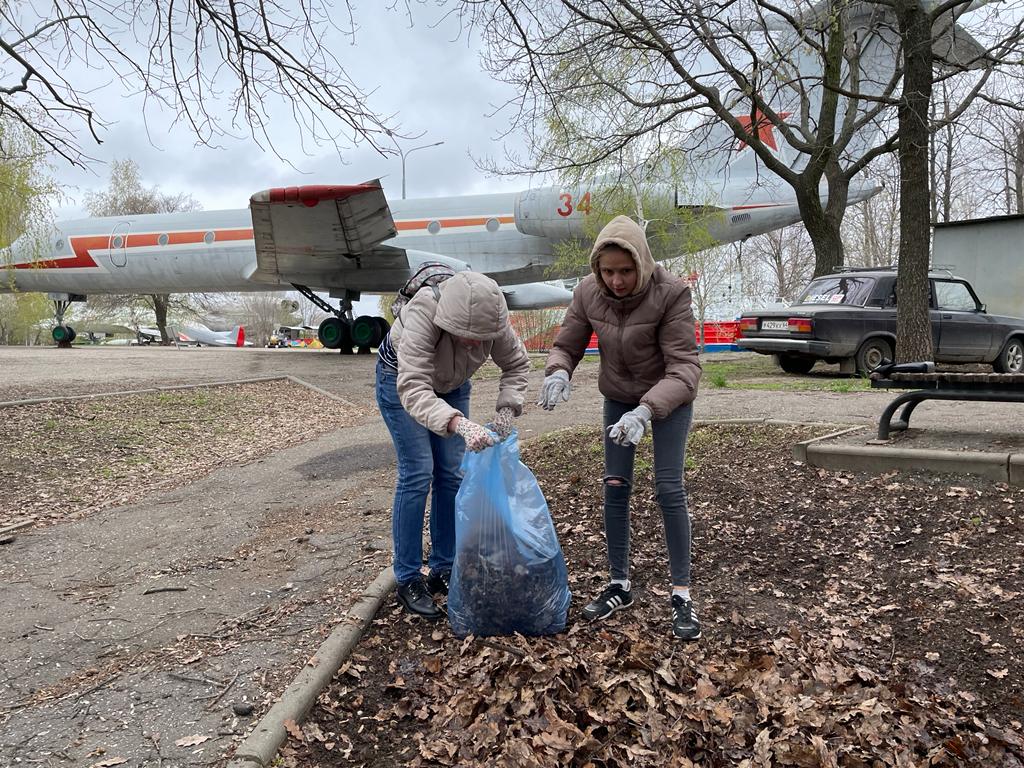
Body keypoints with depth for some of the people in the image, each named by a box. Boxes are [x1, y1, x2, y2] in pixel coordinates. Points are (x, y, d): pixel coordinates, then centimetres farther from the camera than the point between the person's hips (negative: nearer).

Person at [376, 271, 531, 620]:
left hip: (451, 385, 5)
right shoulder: (422, 317, -41)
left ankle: (443, 570, 14)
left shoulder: (490, 319, -28)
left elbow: (517, 363, -10)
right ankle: (408, 580, 0)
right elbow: (414, 389, -48)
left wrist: (507, 407, -26)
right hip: (401, 381, -4)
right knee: (417, 474, -12)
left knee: (451, 474, 1)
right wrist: (459, 424, -62)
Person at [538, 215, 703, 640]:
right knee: (614, 485, 1)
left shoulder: (671, 292, -30)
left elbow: (684, 367, -32)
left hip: (669, 398, -3)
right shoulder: (587, 292, -18)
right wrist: (558, 373, -34)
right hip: (618, 398, 4)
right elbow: (566, 346, -9)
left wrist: (646, 411, -47)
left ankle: (682, 594, 3)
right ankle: (619, 583, 15)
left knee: (669, 487, -10)